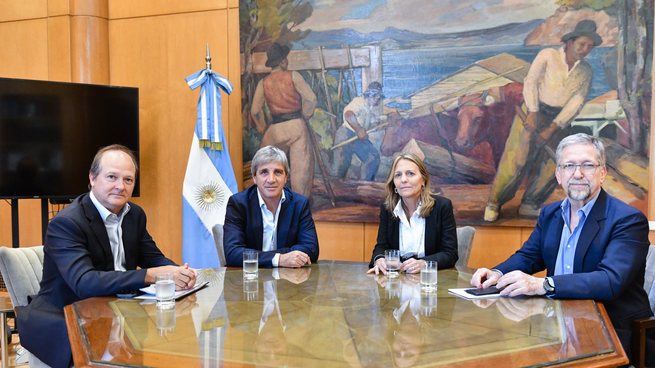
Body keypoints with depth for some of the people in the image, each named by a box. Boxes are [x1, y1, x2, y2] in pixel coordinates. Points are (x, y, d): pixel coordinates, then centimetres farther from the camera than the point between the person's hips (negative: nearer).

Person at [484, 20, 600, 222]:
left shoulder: (586, 72, 4)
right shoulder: (547, 55, -6)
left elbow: (577, 102, -4)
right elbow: (531, 82, -12)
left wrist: (552, 128, -14)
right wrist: (532, 113, -22)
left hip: (559, 120, 4)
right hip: (533, 112, -4)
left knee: (552, 167, 1)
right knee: (516, 161, -9)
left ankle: (529, 205, 17)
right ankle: (493, 203, 3)